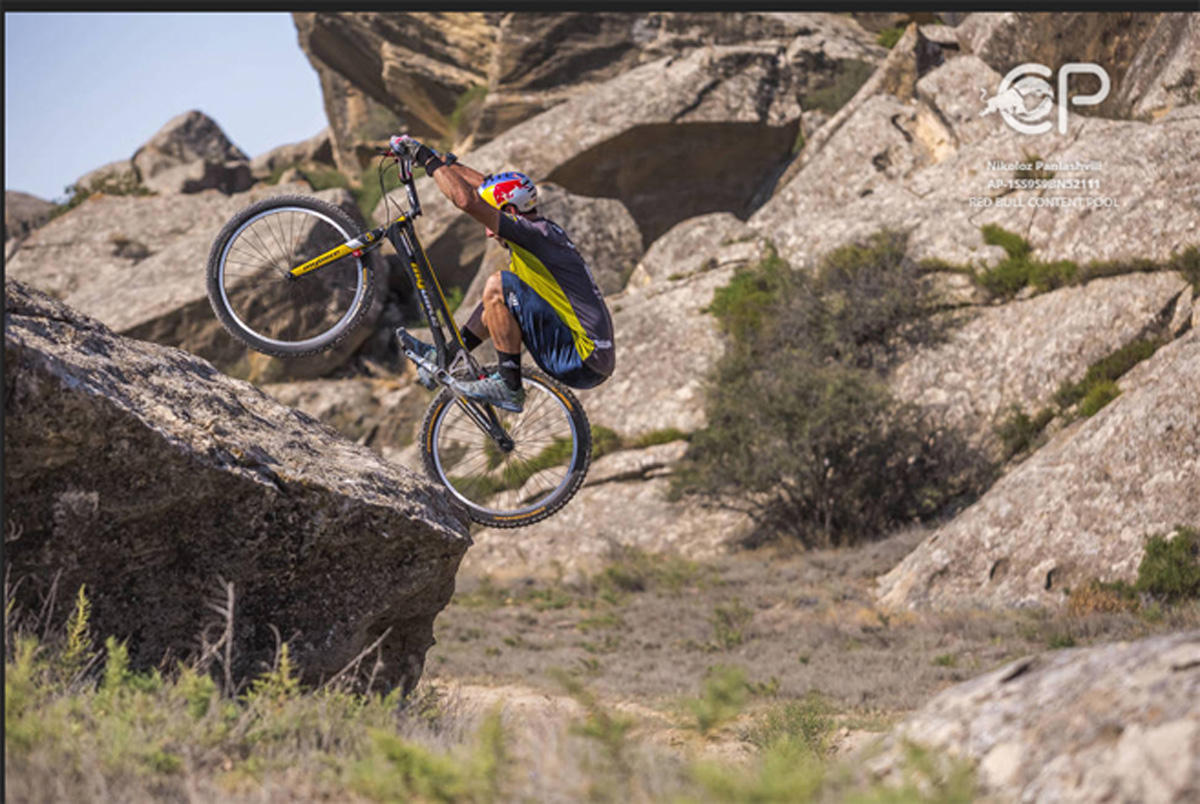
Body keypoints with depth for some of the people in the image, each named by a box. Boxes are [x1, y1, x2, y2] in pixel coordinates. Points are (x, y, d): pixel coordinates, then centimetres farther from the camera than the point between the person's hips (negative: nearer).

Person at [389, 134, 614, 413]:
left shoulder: (534, 234, -14)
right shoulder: (545, 230, 14)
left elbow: (466, 200, -22)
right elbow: (484, 185, 27)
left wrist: (428, 159, -11)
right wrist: (444, 160, 27)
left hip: (584, 363, -10)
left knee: (498, 286, -14)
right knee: (500, 299, 24)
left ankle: (510, 387, -9)